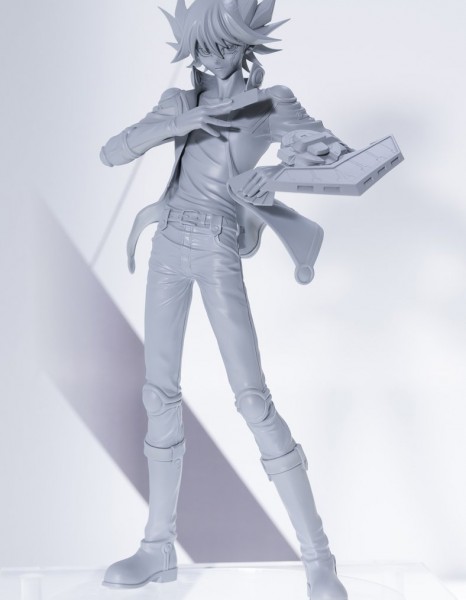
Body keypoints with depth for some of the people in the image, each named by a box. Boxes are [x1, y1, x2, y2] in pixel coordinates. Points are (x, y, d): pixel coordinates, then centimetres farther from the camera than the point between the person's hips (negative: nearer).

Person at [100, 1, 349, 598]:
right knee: (160, 393, 3)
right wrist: (173, 125, -20)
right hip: (168, 248, 5)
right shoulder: (177, 103, 8)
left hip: (217, 256, -5)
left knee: (253, 399, -15)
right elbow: (110, 154, -4)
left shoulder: (272, 104, -4)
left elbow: (346, 161, -11)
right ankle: (159, 545, 14)